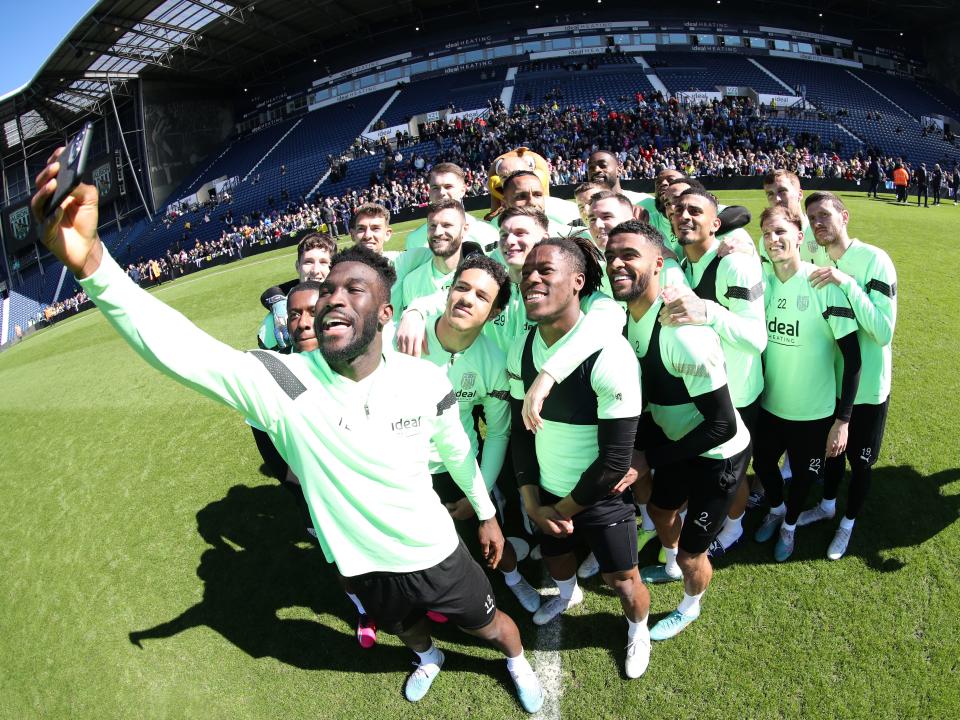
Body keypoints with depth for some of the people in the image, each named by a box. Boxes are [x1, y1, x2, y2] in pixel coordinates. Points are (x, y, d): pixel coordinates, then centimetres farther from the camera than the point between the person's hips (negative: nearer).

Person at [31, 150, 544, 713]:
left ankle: (518, 664, 63)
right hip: (367, 566, 1)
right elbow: (178, 346, -41)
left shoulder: (425, 381, -23)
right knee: (407, 629, 33)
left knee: (491, 625, 25)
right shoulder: (284, 383, -27)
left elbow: (457, 451, -4)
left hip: (436, 554, -1)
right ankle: (428, 658, 71)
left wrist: (487, 513, 10)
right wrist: (89, 261, -56)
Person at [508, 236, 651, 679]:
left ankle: (638, 632, 48)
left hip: (601, 498, -5)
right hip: (546, 493, 5)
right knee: (555, 558, 27)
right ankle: (568, 594, 63)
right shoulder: (520, 349, -8)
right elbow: (521, 429, 3)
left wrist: (566, 508, -13)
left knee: (621, 580, 13)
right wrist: (531, 499, -2)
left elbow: (615, 459, -23)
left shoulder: (610, 356, -28)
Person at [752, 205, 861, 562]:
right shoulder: (762, 282, -6)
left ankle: (789, 524, 48)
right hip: (769, 403, 4)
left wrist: (842, 420, -16)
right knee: (762, 463, 22)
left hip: (813, 412, -4)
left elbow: (852, 357, -17)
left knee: (802, 475, 17)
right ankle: (776, 508, 54)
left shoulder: (824, 285, -20)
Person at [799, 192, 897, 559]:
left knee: (859, 461, 14)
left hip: (866, 385, -4)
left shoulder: (874, 260, -22)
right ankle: (828, 505, 48)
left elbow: (884, 332, -28)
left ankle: (848, 523, 38)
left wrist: (848, 282, -35)